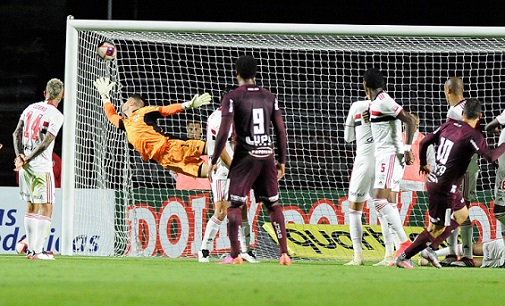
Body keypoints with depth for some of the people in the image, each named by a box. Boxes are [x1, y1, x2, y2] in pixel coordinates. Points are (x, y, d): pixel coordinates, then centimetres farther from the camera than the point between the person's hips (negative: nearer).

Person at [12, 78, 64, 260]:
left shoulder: (31, 108, 11)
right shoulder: (56, 116, -8)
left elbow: (16, 133, 3)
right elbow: (46, 142, -16)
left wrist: (19, 156, -6)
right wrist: (27, 160, -12)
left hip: (25, 167, 7)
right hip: (42, 166, -7)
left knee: (32, 207, 15)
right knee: (46, 208, -3)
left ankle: (31, 249, 16)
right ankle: (37, 251, -10)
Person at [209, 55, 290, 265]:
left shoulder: (233, 98, -4)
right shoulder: (269, 97, 9)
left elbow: (224, 131, -11)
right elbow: (281, 131, 8)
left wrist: (214, 161, -6)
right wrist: (282, 161, 15)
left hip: (245, 156, -4)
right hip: (267, 155, 4)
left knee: (234, 204, 1)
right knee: (273, 204, 11)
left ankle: (235, 254, -7)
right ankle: (284, 253, 6)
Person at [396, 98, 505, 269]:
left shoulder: (448, 126, 5)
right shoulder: (472, 135, -17)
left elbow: (424, 142, 10)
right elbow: (490, 156, -25)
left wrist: (423, 164, 26)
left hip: (434, 179, 9)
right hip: (445, 188, -9)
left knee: (462, 215, 25)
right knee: (437, 229, 2)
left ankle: (430, 248, 22)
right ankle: (404, 257, 8)